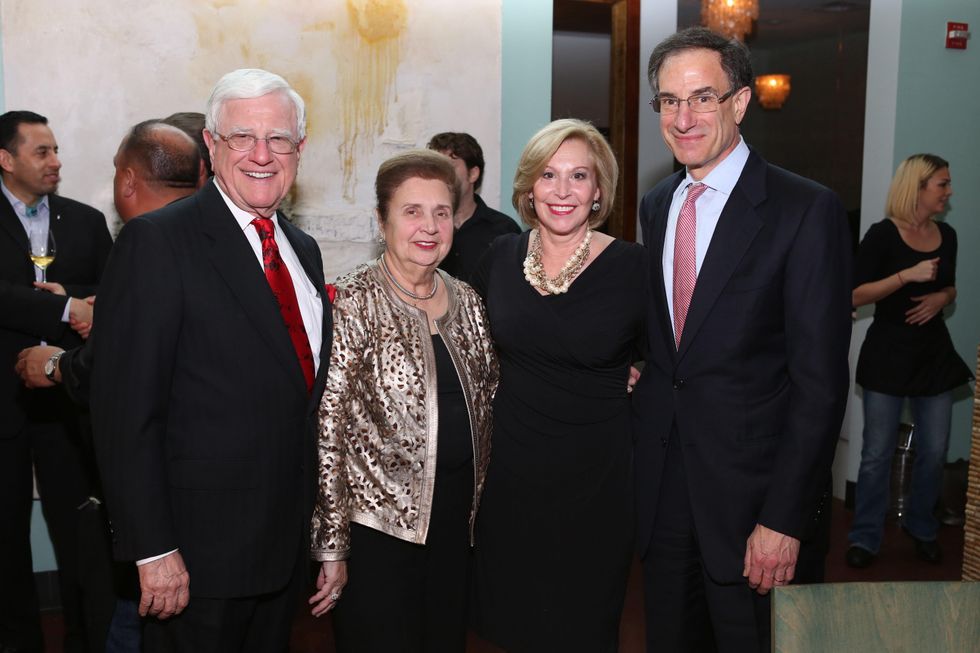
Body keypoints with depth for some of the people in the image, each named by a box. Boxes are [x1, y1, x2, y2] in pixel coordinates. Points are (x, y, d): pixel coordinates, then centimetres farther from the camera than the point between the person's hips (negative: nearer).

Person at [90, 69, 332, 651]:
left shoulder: (304, 249, 9)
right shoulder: (155, 241, -13)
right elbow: (126, 410, -17)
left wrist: (312, 512, 12)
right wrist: (153, 551, -18)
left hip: (289, 541, 7)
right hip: (198, 553, -6)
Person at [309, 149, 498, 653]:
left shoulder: (466, 300, 6)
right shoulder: (354, 302, -11)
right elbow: (327, 427, -13)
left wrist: (477, 502, 9)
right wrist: (331, 546, -13)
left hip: (456, 519, 6)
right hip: (377, 523, -5)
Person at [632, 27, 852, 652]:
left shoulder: (807, 209, -12)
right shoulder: (656, 204, 8)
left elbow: (820, 381, -15)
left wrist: (783, 518, -17)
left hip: (754, 492, -5)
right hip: (663, 486, 6)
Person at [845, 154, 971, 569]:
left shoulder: (946, 235, 8)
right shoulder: (883, 235, -10)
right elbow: (857, 296, -14)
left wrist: (940, 298, -2)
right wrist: (908, 275, -23)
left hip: (935, 353, 6)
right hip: (888, 353, -5)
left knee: (934, 451, 10)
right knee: (877, 454, 1)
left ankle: (921, 527, 30)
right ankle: (865, 537, 13)